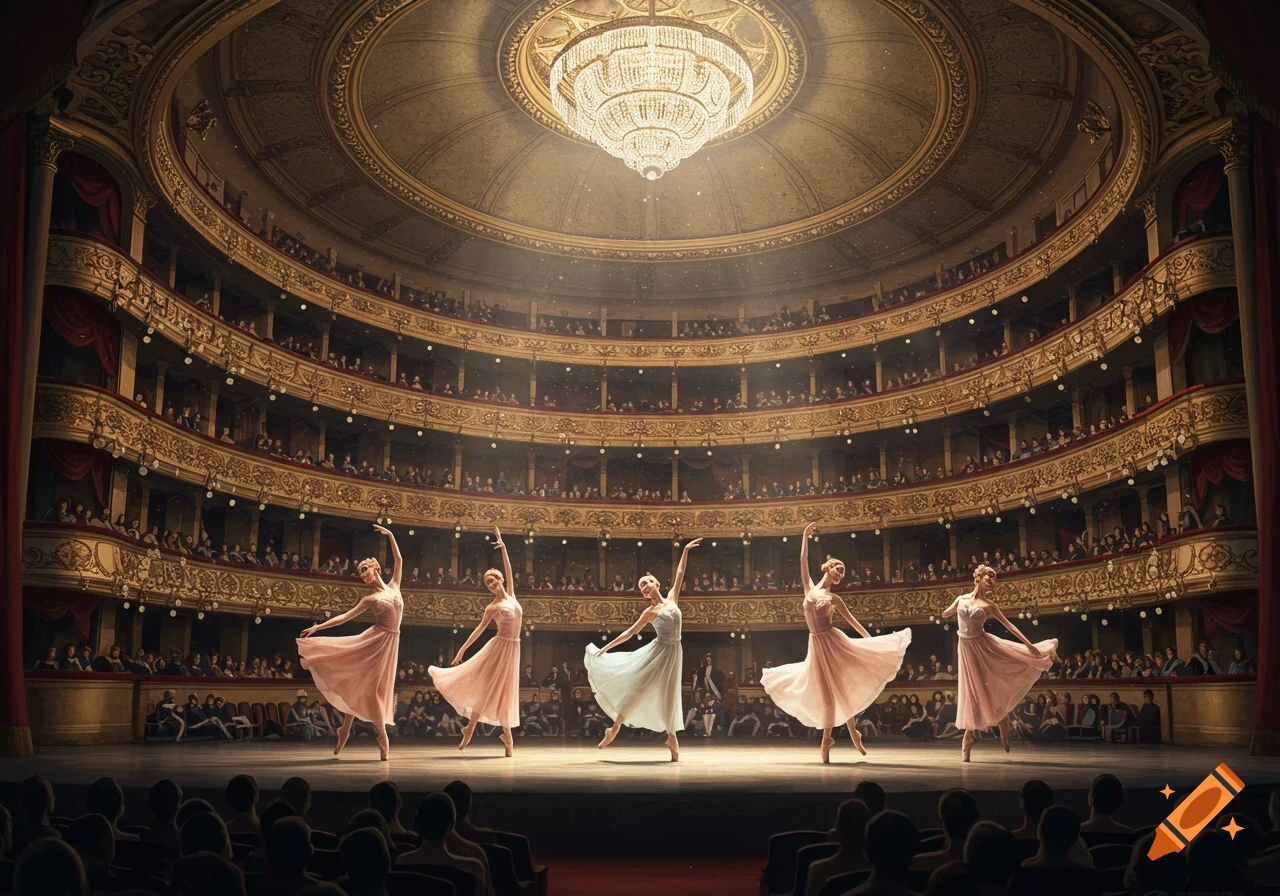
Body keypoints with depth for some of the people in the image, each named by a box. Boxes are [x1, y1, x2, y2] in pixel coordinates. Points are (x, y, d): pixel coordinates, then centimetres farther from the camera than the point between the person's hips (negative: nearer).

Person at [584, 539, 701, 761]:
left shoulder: (672, 599, 6)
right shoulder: (650, 612, -2)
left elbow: (680, 574, 7)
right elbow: (629, 633, 2)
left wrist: (685, 551, 3)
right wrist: (606, 647, 0)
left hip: (673, 652, 3)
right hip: (657, 651, -3)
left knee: (669, 694, 8)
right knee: (636, 687, -5)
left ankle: (671, 736, 17)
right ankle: (615, 729, 4)